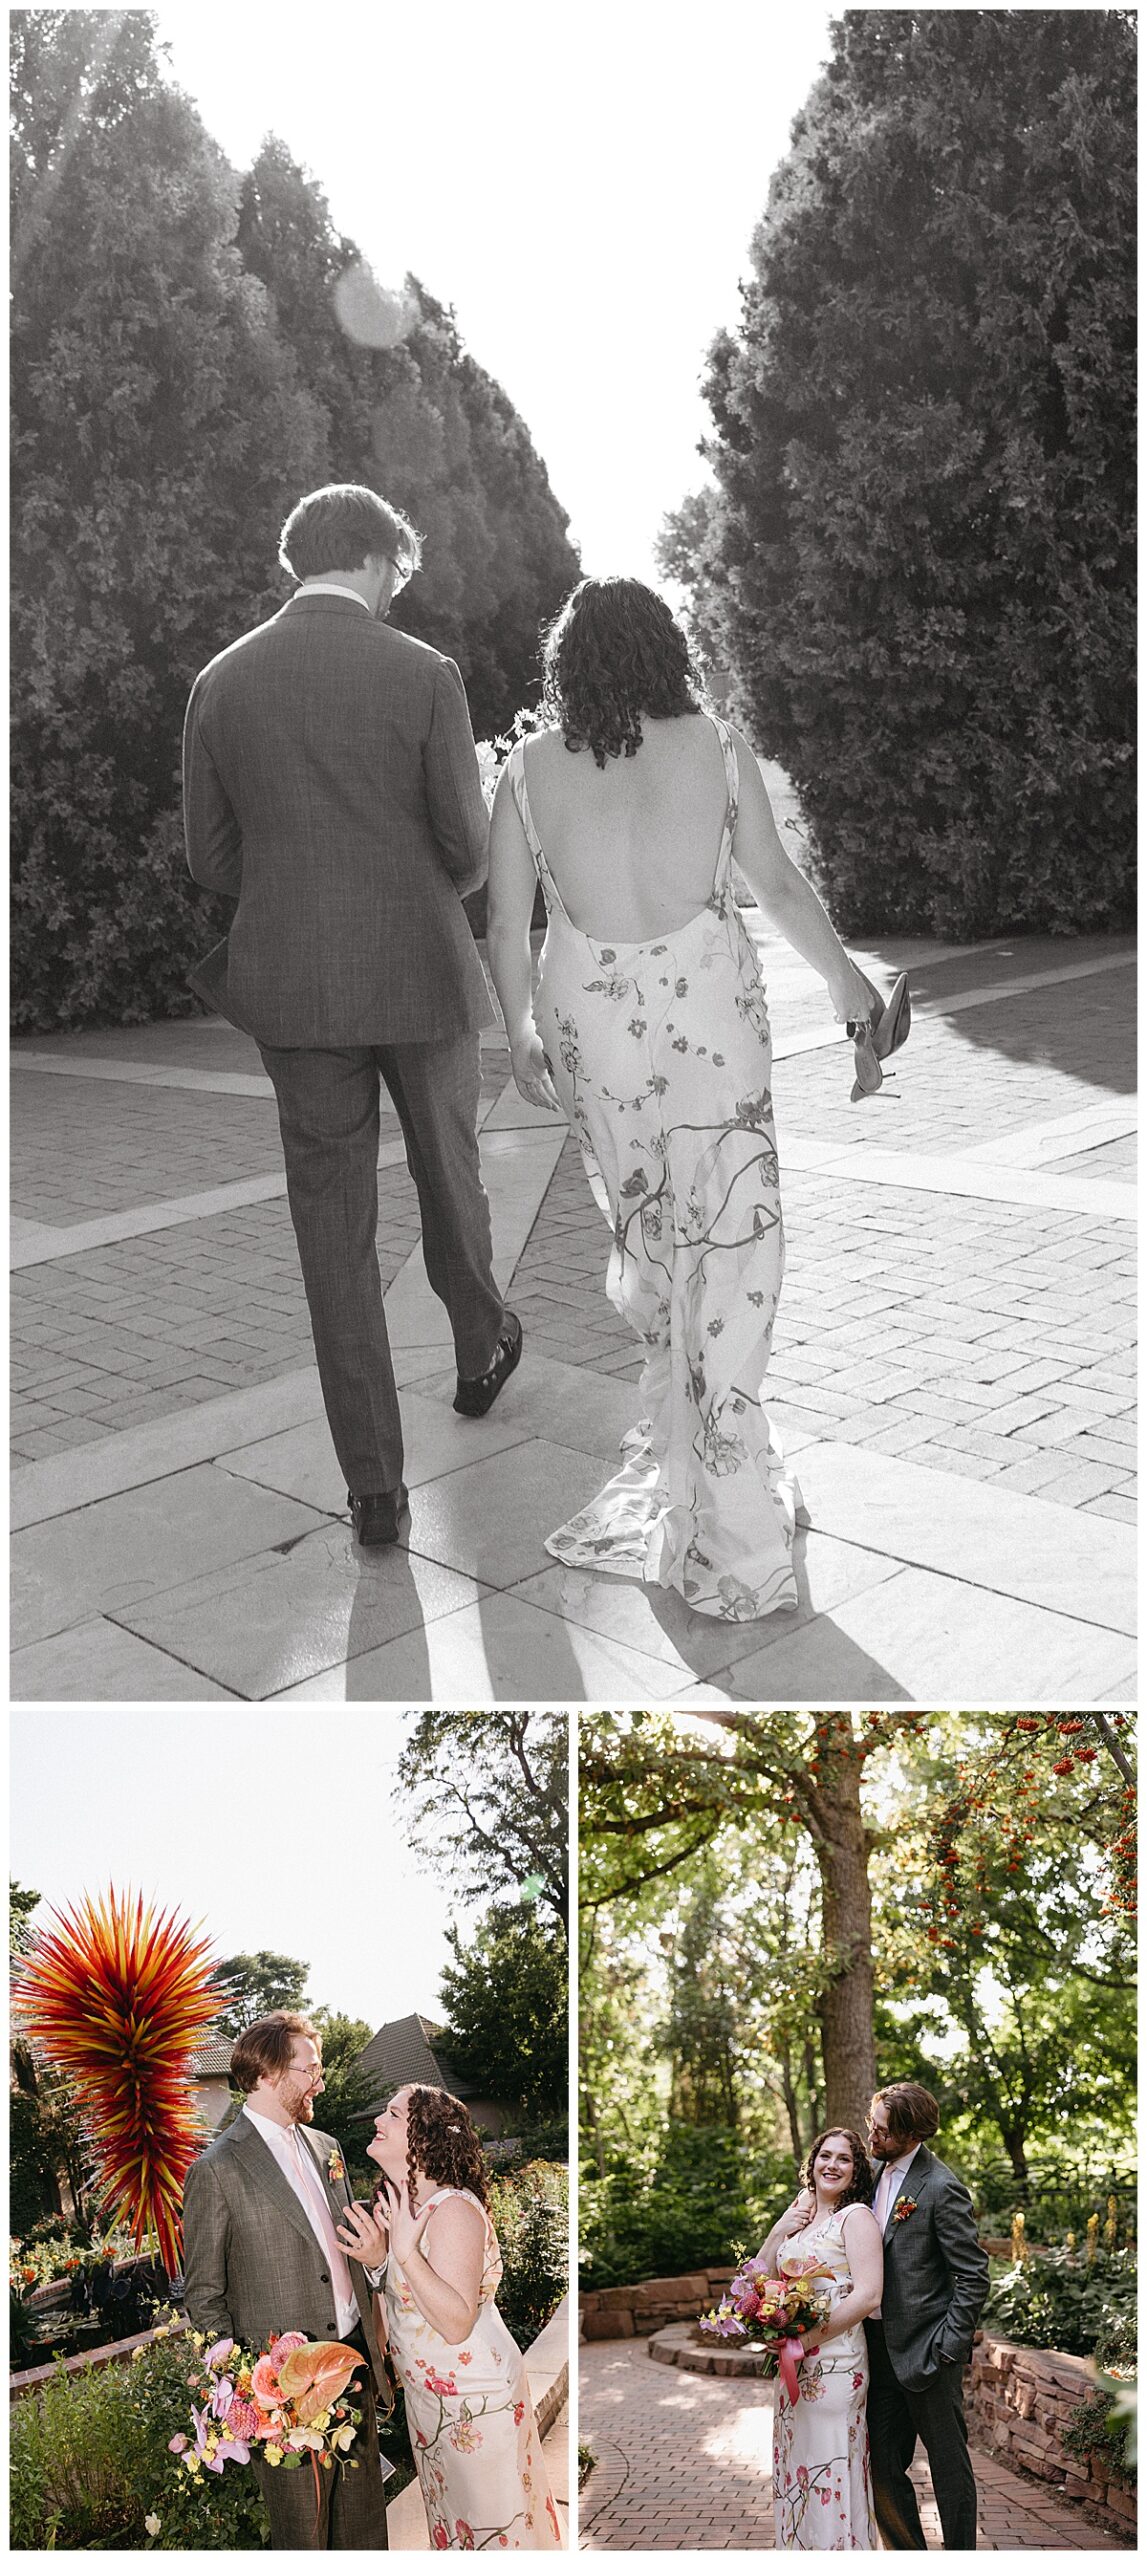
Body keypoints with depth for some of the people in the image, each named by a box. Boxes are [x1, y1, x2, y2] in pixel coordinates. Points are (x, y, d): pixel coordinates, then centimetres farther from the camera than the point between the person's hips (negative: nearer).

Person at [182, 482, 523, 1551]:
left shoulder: (221, 683, 2)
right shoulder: (423, 674, -7)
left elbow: (210, 856, 5)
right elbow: (467, 845, -6)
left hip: (293, 985, 2)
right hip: (419, 975, -1)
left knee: (334, 1224, 5)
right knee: (447, 1169, 22)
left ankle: (373, 1485, 5)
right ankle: (480, 1349, 47)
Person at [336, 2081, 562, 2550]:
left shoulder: (453, 2209, -27)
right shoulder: (398, 2203, 0)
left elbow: (456, 2324, -31)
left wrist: (405, 2252, -39)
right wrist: (376, 2259, -10)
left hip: (474, 2396, -8)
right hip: (427, 2391, 8)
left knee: (490, 2515, 10)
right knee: (447, 2514, 24)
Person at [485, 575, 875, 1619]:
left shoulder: (529, 769, 1)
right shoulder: (720, 747, -2)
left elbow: (506, 922, 3)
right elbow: (777, 881, 3)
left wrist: (520, 1033, 17)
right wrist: (843, 976, 18)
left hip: (589, 1023, 2)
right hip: (713, 1015, -2)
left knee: (643, 1229, 18)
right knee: (731, 1240, 4)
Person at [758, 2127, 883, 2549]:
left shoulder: (855, 2216, -9)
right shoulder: (800, 2214, 13)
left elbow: (868, 2295, -18)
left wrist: (809, 2337, -19)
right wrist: (779, 2232, -2)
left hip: (835, 2365, -7)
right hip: (794, 2365, 7)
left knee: (830, 2469, 0)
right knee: (795, 2467, 14)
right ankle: (799, 2545, 28)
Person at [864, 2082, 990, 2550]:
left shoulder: (941, 2188, -16)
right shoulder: (874, 2172, 7)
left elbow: (974, 2276, -14)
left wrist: (948, 2348, -16)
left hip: (925, 2351, -7)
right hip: (881, 2345, 7)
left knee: (949, 2467, 7)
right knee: (882, 2469, 11)